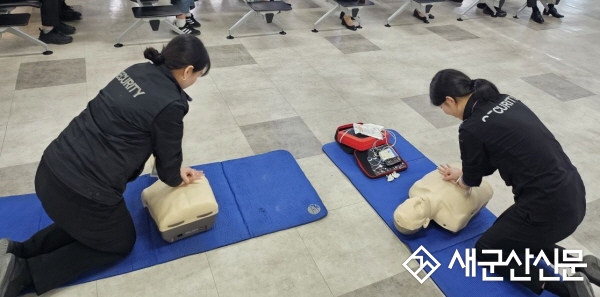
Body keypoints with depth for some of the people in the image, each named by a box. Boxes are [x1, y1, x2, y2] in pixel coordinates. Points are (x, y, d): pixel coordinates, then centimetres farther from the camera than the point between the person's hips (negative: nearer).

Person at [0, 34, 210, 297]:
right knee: (120, 242, 21)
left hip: (51, 169, 8)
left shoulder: (139, 70, 7)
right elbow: (168, 163, -2)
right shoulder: (170, 105, -17)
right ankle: (22, 272, 11)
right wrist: (179, 179, 20)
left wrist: (174, 169, 22)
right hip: (82, 191, -8)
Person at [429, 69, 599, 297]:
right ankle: (578, 264, 17)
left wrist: (458, 178, 24)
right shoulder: (505, 100, 8)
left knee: (485, 251, 15)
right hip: (573, 194, 9)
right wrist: (462, 173, 27)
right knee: (506, 232, 30)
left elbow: (472, 180, 3)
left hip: (549, 208, -9)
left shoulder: (472, 128, -16)